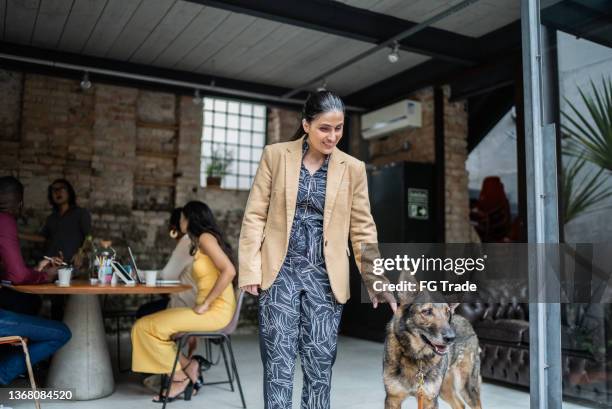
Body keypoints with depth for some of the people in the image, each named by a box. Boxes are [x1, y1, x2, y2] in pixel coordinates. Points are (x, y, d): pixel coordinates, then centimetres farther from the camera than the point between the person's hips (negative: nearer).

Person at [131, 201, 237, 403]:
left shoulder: (205, 237, -8)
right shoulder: (201, 241, 21)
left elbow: (229, 271, -22)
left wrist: (205, 303, -18)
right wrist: (202, 303, 5)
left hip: (216, 309, -9)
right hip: (210, 308, 9)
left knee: (146, 327, -9)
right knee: (146, 324, 5)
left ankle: (181, 376, 5)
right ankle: (186, 371, 1)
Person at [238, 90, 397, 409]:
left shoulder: (353, 168, 4)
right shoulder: (275, 155, 2)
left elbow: (363, 229, 7)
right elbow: (255, 215, 1)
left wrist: (376, 282, 2)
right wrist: (250, 270, -6)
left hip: (325, 276, 1)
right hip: (280, 271, -1)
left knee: (320, 366, 5)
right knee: (279, 365, 0)